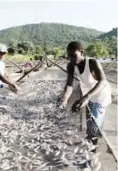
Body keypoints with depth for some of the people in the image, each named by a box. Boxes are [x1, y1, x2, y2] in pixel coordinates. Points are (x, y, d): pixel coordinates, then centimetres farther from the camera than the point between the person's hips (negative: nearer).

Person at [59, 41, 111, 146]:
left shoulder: (93, 63, -36)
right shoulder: (71, 66, -19)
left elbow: (103, 81, -50)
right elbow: (69, 84, -25)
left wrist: (86, 97, -64)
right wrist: (65, 97, -47)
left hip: (101, 96, -6)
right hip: (88, 96, 6)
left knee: (94, 127, -7)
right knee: (90, 124, 22)